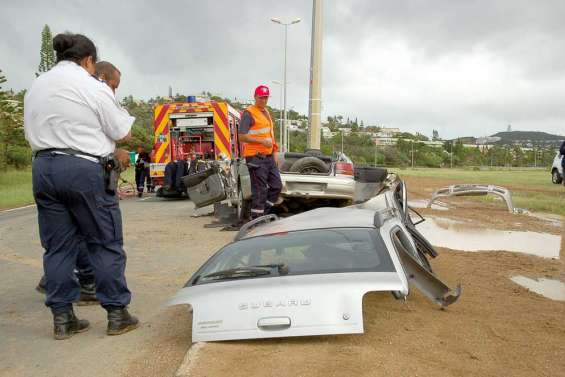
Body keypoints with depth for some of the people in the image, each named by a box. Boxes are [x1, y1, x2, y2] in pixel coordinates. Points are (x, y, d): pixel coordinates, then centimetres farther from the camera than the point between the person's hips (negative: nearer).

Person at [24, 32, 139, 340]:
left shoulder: (34, 88, 14)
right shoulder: (93, 87, -6)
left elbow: (35, 133, 14)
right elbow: (123, 133, -5)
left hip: (43, 167, 6)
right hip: (84, 170, -6)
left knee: (58, 245, 12)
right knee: (106, 243, 4)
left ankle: (62, 318, 17)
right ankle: (116, 314, 11)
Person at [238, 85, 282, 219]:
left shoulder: (266, 112, 20)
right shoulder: (249, 113, -8)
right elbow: (242, 137, -15)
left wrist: (274, 151, 19)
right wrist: (262, 141, -19)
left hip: (268, 156, 9)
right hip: (256, 157, -9)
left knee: (276, 185, 9)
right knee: (260, 189, -5)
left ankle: (264, 213, 21)